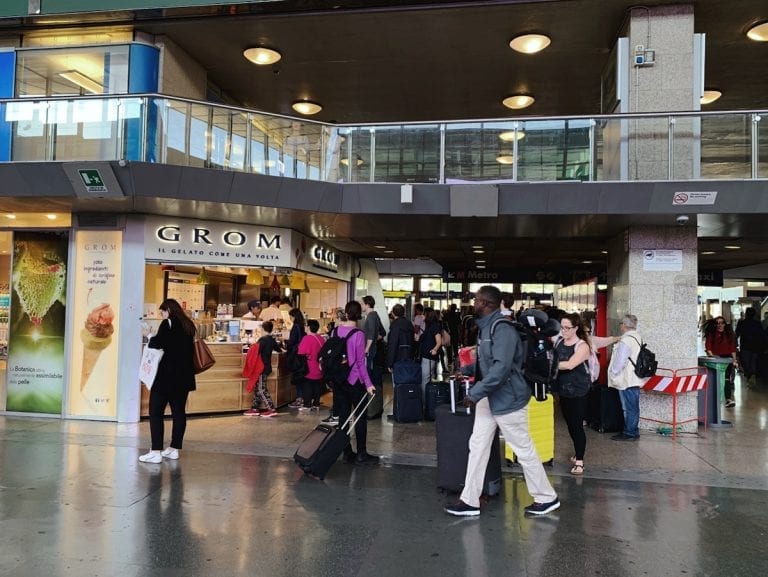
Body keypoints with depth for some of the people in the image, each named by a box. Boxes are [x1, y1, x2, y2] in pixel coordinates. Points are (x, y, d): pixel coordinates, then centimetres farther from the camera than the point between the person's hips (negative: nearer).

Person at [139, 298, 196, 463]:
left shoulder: (168, 323, -9)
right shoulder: (188, 325, 12)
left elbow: (157, 343, -20)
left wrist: (150, 340, 2)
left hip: (167, 376, -7)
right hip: (184, 376, 7)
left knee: (156, 412, -2)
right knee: (179, 411, 10)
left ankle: (156, 451, -5)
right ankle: (174, 448, 16)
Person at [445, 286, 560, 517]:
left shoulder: (502, 329, -22)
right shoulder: (485, 327, 8)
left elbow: (501, 367, -31)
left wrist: (475, 393, -28)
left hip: (507, 399, -9)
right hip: (489, 399, 9)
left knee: (524, 450, 5)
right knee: (477, 447, 9)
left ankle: (547, 498, 23)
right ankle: (470, 500, 17)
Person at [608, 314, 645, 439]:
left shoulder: (625, 341, -20)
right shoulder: (638, 338, 10)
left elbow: (619, 362, -20)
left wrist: (613, 374, -7)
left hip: (626, 381, -9)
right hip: (635, 379, 9)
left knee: (629, 408, -1)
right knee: (633, 407, 15)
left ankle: (629, 433, 6)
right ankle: (633, 431, 24)